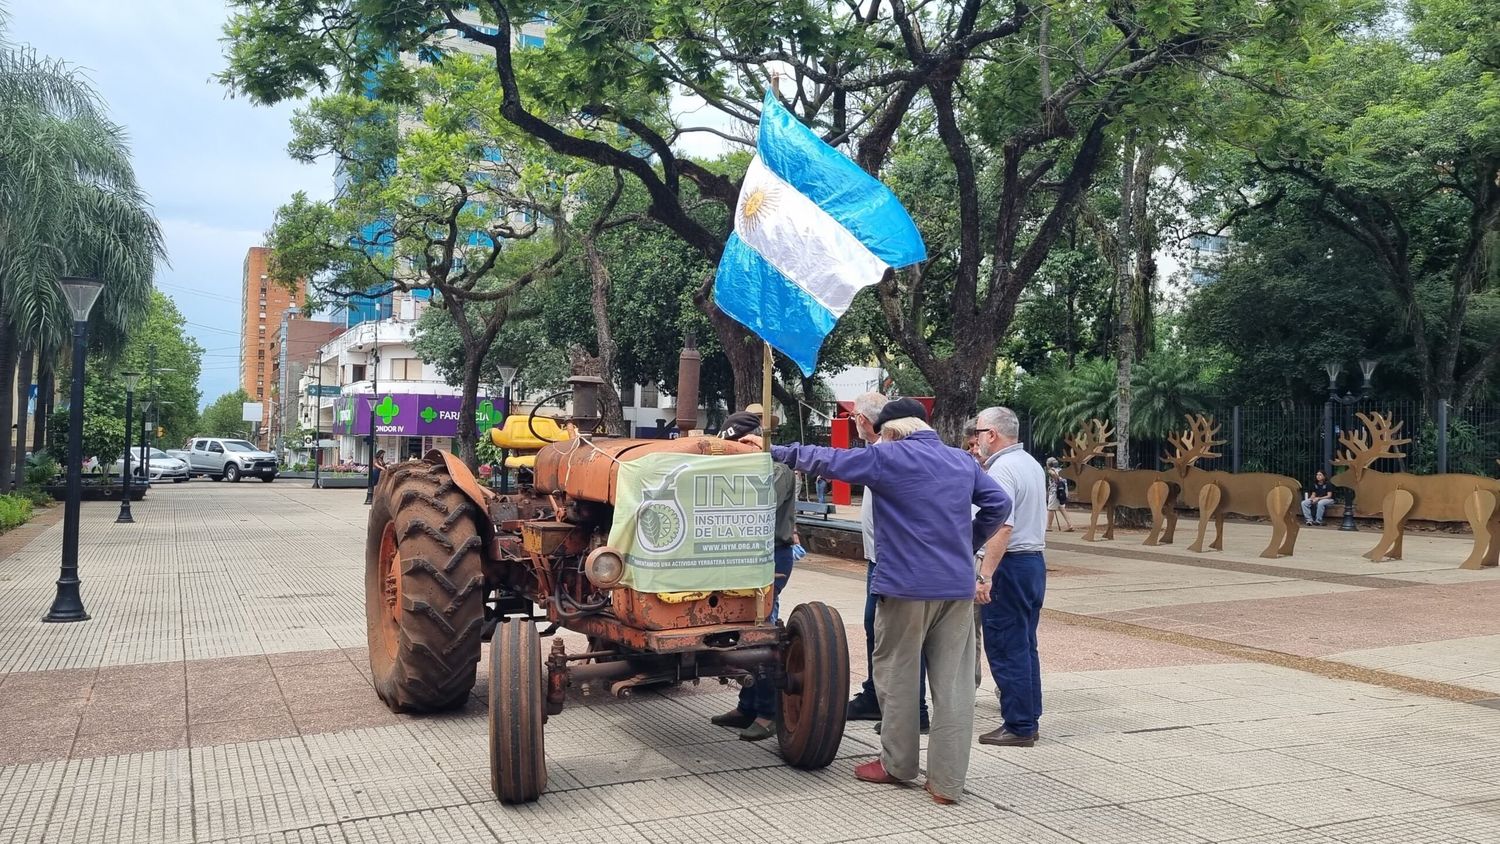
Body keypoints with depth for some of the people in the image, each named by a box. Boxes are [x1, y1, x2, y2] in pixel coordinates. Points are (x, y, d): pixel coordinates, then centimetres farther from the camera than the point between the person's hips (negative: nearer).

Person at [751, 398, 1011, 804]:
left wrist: (777, 451, 12)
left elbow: (826, 460, 0)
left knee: (897, 677, 11)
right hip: (958, 588, 5)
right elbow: (999, 503, 11)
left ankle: (898, 764, 22)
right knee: (953, 684, 5)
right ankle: (947, 782, 7)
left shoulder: (887, 458, -4)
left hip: (906, 587, -5)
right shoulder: (963, 461, 11)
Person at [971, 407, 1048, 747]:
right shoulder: (1032, 464, 15)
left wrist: (985, 575, -27)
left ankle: (1018, 727, 2)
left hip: (1010, 565, -10)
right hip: (1035, 561, 10)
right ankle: (1028, 720, 21)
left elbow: (1002, 527, -26)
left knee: (1005, 649, -3)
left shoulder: (1001, 469, -16)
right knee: (1024, 646, 15)